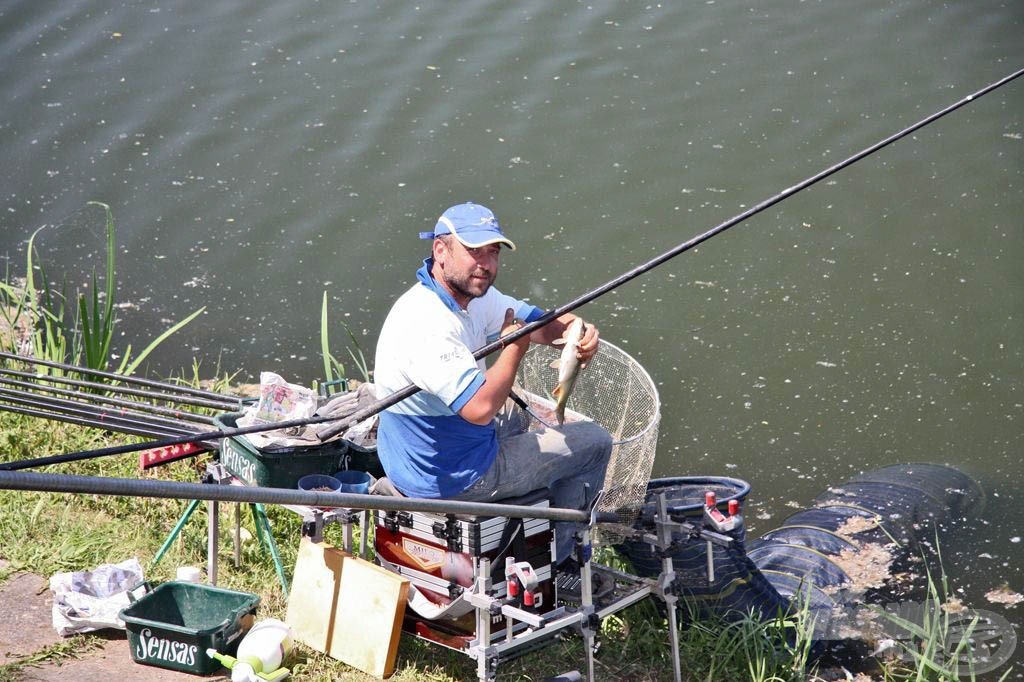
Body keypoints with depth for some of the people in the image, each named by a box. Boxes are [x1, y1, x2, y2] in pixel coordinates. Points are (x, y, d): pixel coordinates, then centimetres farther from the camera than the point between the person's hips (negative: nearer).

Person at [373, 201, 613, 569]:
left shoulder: (470, 293, -2)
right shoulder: (427, 325, -32)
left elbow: (540, 321, 6)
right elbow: (480, 407, -37)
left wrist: (580, 333, -17)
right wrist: (515, 347, -22)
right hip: (449, 479, -10)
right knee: (594, 442, 6)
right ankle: (553, 559, 24)